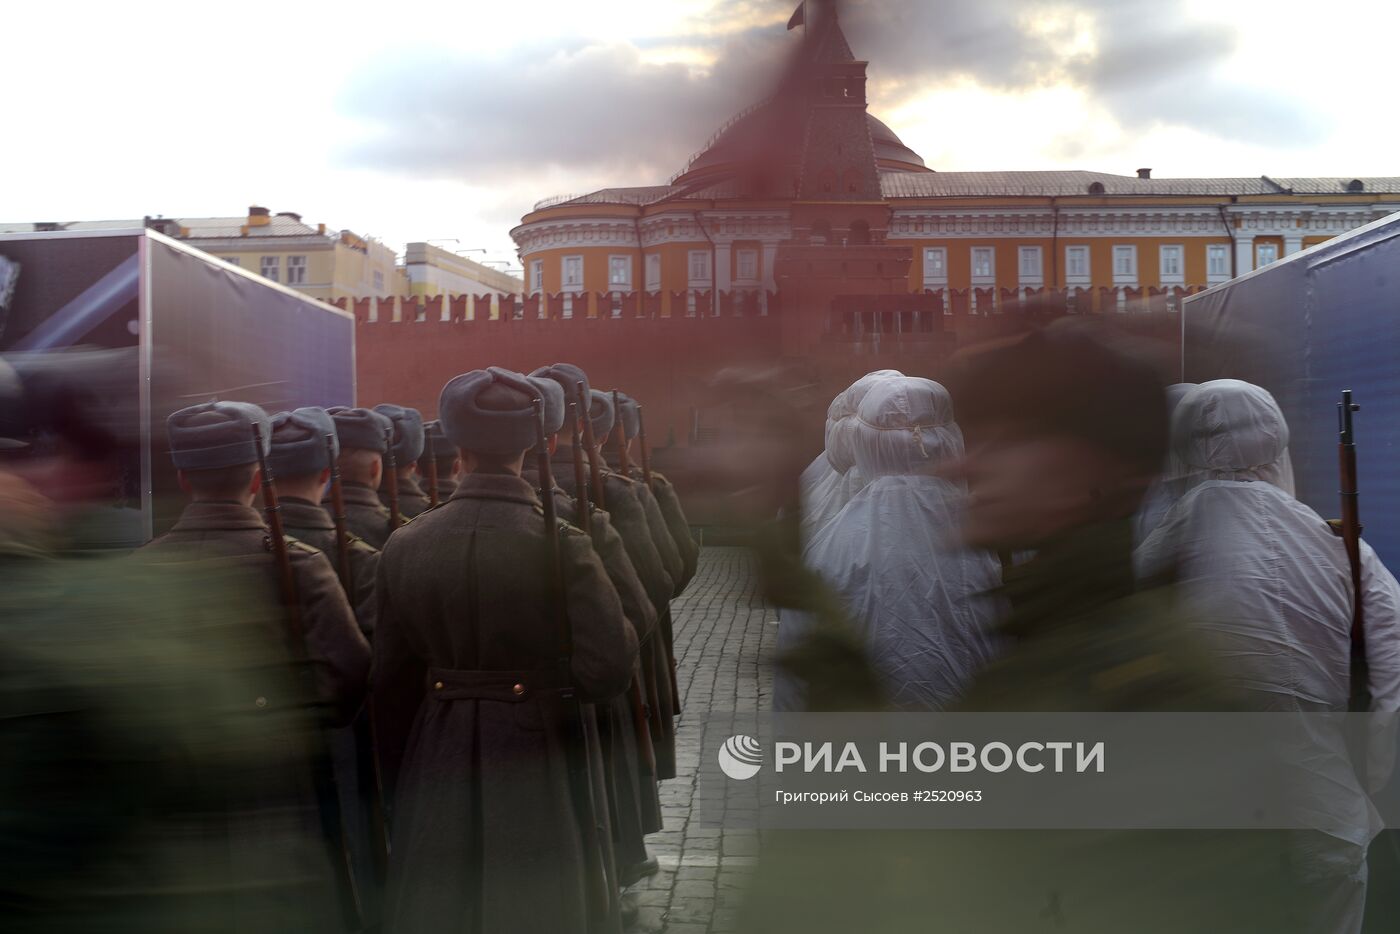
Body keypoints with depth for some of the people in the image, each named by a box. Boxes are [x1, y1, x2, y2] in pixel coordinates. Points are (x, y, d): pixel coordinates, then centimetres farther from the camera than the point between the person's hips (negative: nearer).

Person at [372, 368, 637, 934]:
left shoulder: (404, 546, -3)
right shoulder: (561, 545, -15)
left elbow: (390, 681, 5)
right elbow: (609, 670, -20)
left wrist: (400, 788, 17)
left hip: (436, 760, 3)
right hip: (535, 758, -3)